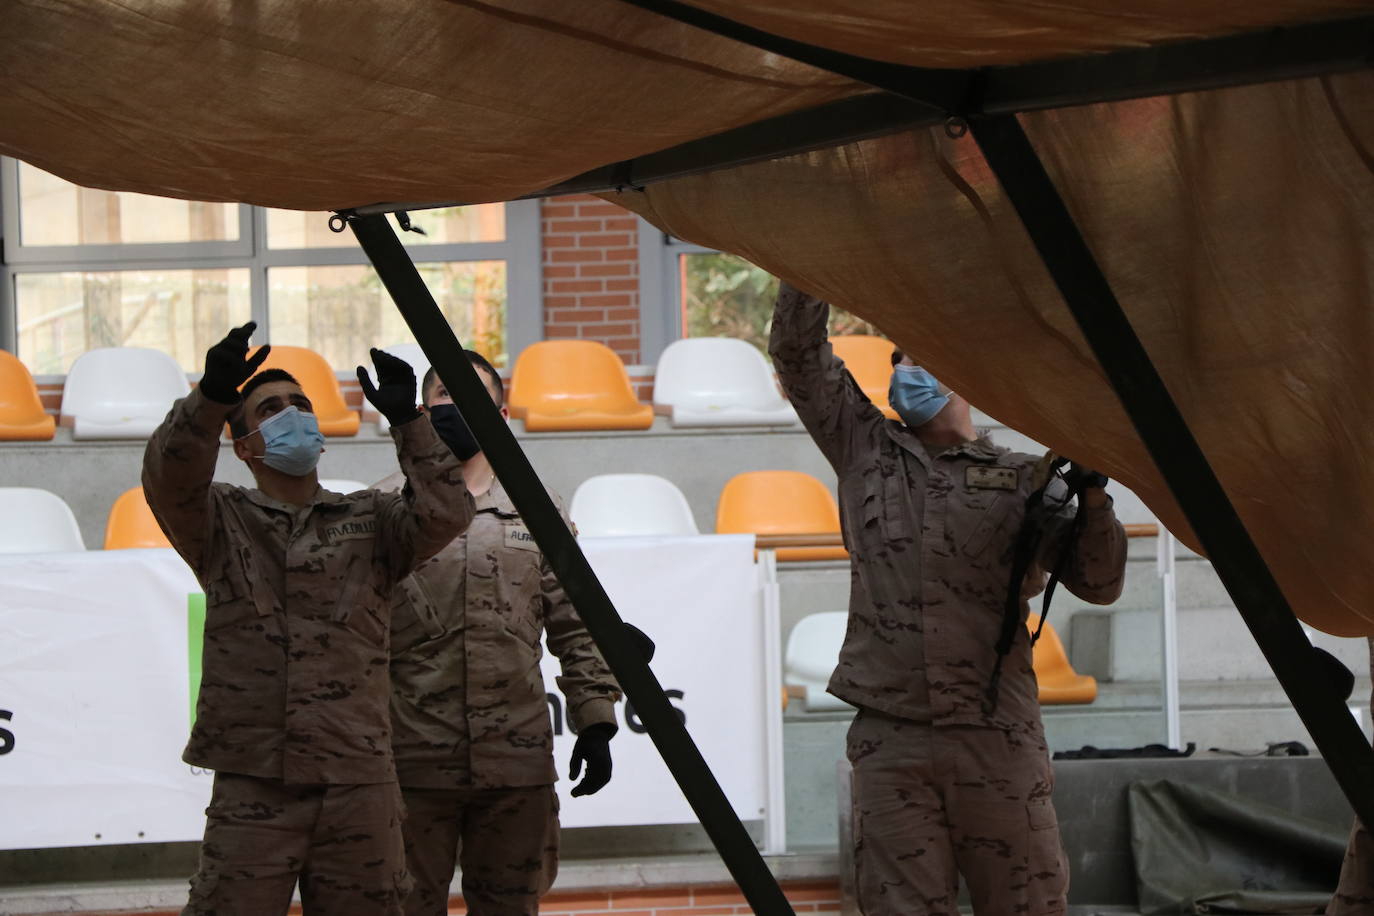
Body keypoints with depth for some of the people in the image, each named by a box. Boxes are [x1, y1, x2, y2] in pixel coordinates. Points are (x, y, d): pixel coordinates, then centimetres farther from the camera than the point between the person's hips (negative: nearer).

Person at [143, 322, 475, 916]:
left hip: (359, 785, 2)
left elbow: (446, 514, -3)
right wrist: (211, 396, -28)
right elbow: (169, 479, -11)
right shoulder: (222, 523, 8)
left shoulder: (369, 522, 13)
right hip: (253, 784, -2)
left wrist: (407, 420, -12)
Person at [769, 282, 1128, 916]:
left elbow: (1099, 584, 8)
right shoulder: (867, 450, 18)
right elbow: (797, 350, 13)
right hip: (890, 740, 1)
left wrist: (1092, 496, -8)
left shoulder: (1022, 480, 14)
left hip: (999, 739, -1)